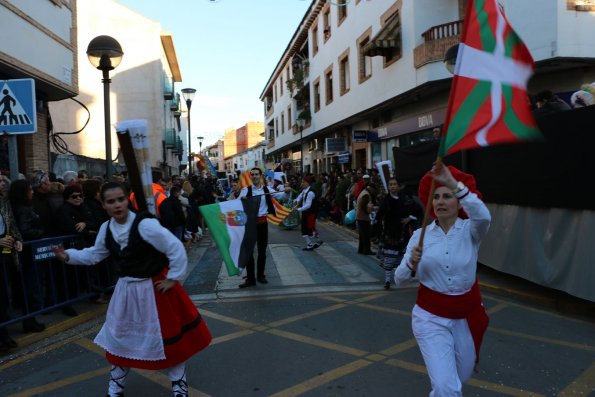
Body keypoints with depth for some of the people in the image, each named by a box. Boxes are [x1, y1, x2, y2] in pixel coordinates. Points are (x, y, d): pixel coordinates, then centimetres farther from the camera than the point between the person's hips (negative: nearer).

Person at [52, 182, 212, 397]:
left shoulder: (145, 224, -26)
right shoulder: (106, 229, -3)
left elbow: (176, 249, -26)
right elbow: (94, 254, 14)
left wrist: (172, 279, -18)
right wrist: (68, 256, 0)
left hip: (154, 288, -6)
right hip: (127, 289, 6)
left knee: (167, 336, 8)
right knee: (119, 337, 17)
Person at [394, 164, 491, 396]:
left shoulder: (470, 231, -9)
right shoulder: (421, 235, -5)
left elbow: (483, 217, -35)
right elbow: (400, 280, -6)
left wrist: (454, 183, -42)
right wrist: (412, 263, -27)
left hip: (466, 316, 1)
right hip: (430, 316, -1)